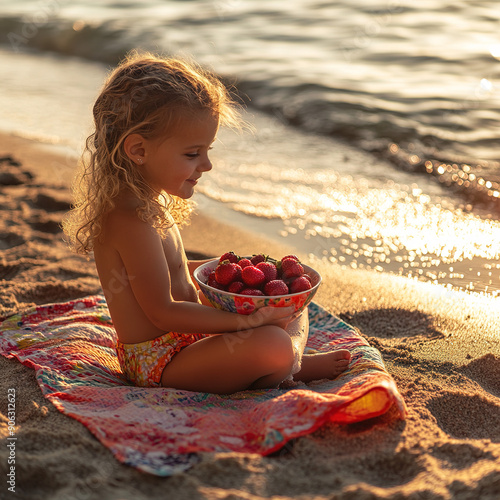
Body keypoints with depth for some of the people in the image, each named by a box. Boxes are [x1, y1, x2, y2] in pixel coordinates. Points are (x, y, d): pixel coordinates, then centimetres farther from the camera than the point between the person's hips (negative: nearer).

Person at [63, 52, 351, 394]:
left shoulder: (149, 200, 7)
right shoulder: (131, 219, -27)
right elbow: (162, 312, -27)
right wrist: (245, 321, -26)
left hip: (183, 338, 11)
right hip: (156, 362, -11)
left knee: (292, 316, 16)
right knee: (272, 344, -27)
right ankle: (294, 370, 2)